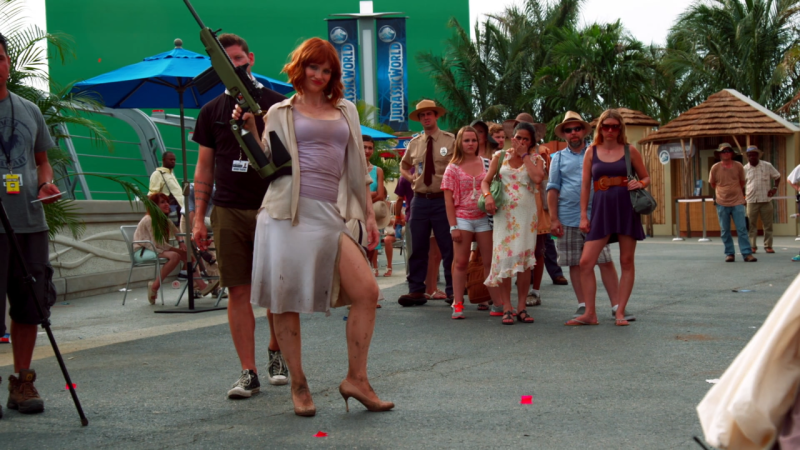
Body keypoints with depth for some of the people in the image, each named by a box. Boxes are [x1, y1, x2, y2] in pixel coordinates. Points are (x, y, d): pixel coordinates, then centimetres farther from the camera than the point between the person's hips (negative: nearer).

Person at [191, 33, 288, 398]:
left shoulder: (277, 105, 4)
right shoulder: (211, 112, 11)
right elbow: (204, 167, 13)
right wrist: (199, 217, 6)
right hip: (228, 212, 2)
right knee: (238, 291, 0)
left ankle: (276, 352, 26)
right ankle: (248, 372, 5)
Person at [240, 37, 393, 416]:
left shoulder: (346, 111, 18)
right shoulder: (281, 112, 9)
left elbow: (355, 169, 19)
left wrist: (368, 213, 15)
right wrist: (250, 128, -8)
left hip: (331, 214, 3)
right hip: (288, 214, -2)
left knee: (367, 291, -9)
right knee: (286, 301, 1)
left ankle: (356, 378, 2)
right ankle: (298, 385, 14)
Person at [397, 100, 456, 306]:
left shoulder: (450, 140, -1)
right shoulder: (414, 143, 11)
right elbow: (403, 166, 27)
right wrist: (411, 178, 9)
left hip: (443, 199, -4)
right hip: (420, 200, 4)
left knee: (449, 248, 0)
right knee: (418, 248, 4)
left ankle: (452, 290, 8)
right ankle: (416, 291, 9)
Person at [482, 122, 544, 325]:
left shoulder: (535, 159, 6)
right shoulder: (500, 156, 8)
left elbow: (537, 178, -15)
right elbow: (486, 180, 5)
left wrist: (524, 155, -7)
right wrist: (488, 195, -15)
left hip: (526, 213, 0)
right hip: (504, 212, 0)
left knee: (524, 260, 1)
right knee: (504, 258, -4)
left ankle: (521, 307, 8)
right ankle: (507, 308, 0)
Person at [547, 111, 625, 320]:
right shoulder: (559, 158, 11)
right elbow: (553, 189, 7)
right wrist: (554, 219, -2)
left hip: (595, 216, 0)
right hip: (568, 218, 1)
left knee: (605, 261, -5)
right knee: (576, 264, 4)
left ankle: (616, 305, -3)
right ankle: (583, 306, 12)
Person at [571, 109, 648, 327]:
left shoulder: (629, 150, 6)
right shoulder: (591, 152, 8)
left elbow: (646, 177, 13)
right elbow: (585, 185, 9)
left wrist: (639, 184, -11)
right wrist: (583, 215, 3)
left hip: (626, 208, -1)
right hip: (601, 209, 1)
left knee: (627, 262, 2)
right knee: (586, 262, -7)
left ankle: (620, 312, 10)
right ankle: (590, 313, 3)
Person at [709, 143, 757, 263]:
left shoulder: (738, 166, -1)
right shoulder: (715, 168, -3)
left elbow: (742, 182, 14)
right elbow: (712, 184, 11)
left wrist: (735, 191, 13)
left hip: (737, 202, 0)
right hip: (722, 203, 0)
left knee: (742, 229, -2)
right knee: (725, 231, 4)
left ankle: (747, 253, -1)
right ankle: (729, 254, 14)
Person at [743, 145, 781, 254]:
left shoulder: (767, 166, 2)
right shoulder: (745, 169, 3)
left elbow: (777, 176, 13)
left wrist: (775, 188, -3)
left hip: (766, 199, 0)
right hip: (751, 200, 0)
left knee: (768, 224, 3)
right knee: (752, 225, 1)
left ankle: (768, 246, 10)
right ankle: (752, 246, 7)